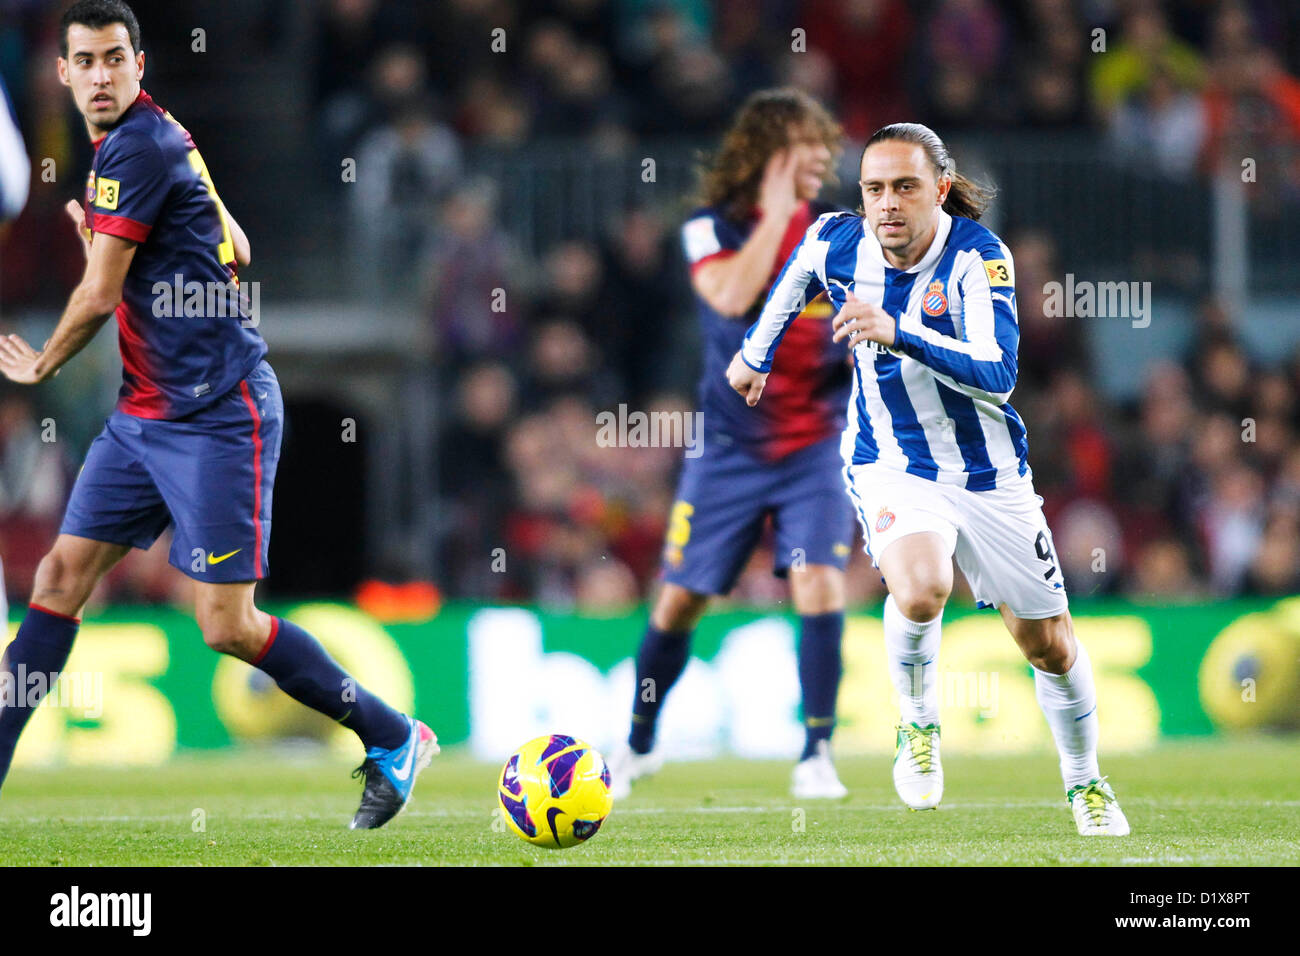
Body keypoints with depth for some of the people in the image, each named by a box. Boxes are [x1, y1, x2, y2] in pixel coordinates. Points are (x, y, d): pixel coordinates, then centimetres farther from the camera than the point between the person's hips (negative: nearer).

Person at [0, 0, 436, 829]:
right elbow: (235, 252, 23)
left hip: (216, 417, -10)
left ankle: (395, 739, 6)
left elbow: (98, 296, -16)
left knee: (226, 626, -9)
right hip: (146, 412, 10)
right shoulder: (157, 138, 13)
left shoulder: (136, 149, -16)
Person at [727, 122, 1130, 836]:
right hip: (891, 468, 0)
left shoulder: (978, 255, -21)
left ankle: (1085, 782, 36)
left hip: (988, 473, 0)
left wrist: (896, 332, -43)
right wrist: (756, 352, 28)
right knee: (919, 590, -32)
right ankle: (918, 728, -4)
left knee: (1049, 645, 10)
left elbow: (998, 373, -33)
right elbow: (795, 273, 15)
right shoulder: (835, 243, -11)